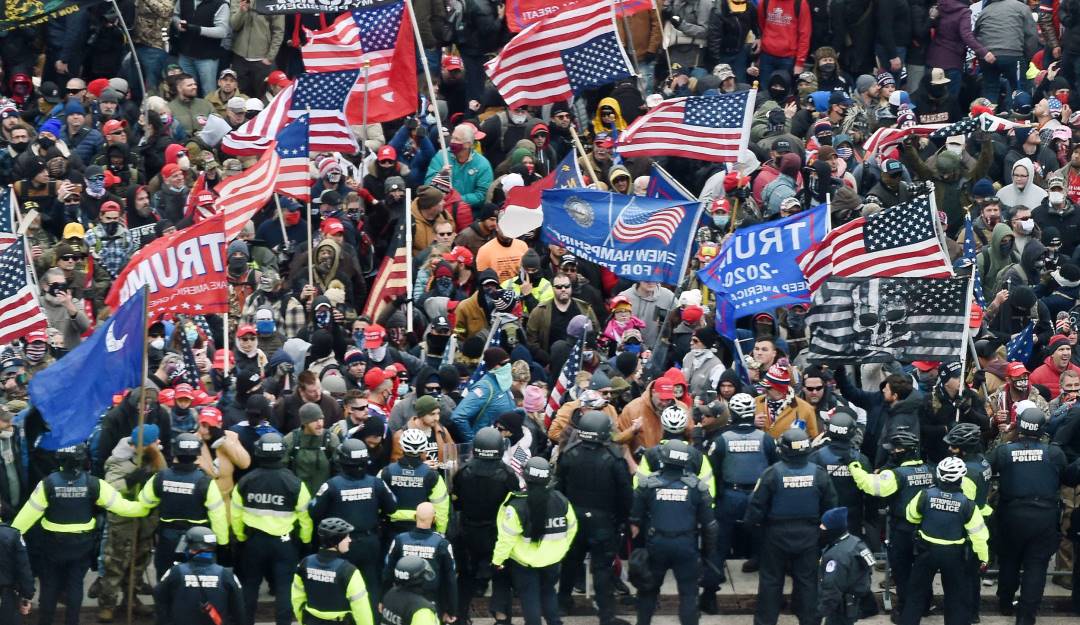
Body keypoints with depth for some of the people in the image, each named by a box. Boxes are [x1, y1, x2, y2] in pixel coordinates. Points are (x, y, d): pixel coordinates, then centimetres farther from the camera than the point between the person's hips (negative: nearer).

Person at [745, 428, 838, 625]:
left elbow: (757, 505, -13)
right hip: (808, 535, 2)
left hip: (777, 535, -2)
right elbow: (830, 506, 1)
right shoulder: (819, 474, -9)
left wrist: (752, 521, 6)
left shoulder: (772, 473, -19)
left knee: (771, 580, 10)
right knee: (807, 580, 12)